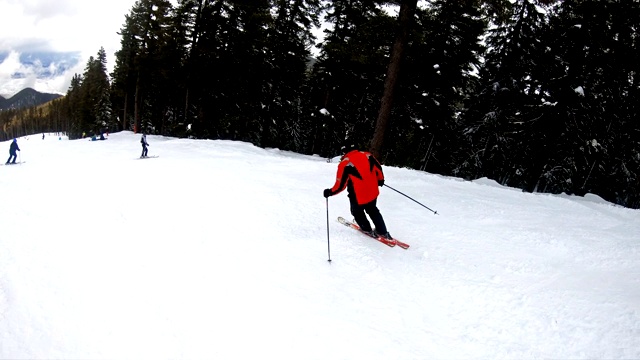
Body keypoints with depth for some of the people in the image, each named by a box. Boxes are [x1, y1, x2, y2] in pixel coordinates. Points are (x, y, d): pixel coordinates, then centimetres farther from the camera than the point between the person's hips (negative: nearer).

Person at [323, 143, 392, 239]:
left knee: (357, 212, 26)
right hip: (373, 193, 5)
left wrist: (330, 192, -2)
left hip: (358, 197, -5)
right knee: (372, 210, 30)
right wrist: (380, 180, 25)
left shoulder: (345, 163, -21)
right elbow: (378, 169, 6)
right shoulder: (367, 155, -6)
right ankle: (383, 232, 34)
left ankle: (368, 230, 41)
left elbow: (340, 185, -18)